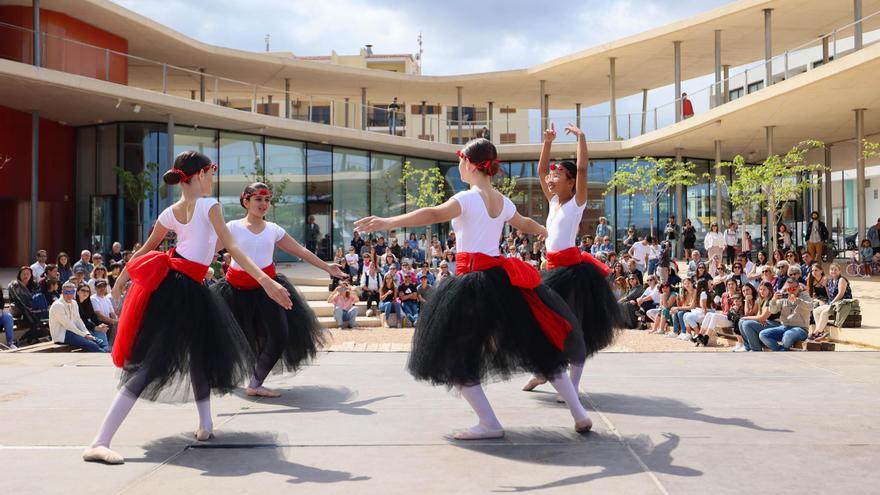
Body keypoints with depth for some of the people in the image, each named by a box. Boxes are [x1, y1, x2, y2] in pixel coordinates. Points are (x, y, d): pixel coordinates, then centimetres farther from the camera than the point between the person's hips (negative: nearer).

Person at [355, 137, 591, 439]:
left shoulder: (468, 198, -10)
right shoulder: (502, 202, 12)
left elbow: (434, 214, -28)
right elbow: (525, 224, 33)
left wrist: (388, 222, -37)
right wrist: (544, 231, 56)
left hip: (473, 282, -7)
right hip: (502, 277, 7)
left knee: (454, 355, 3)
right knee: (539, 345, 16)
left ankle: (489, 424, -2)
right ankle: (579, 413, 19)